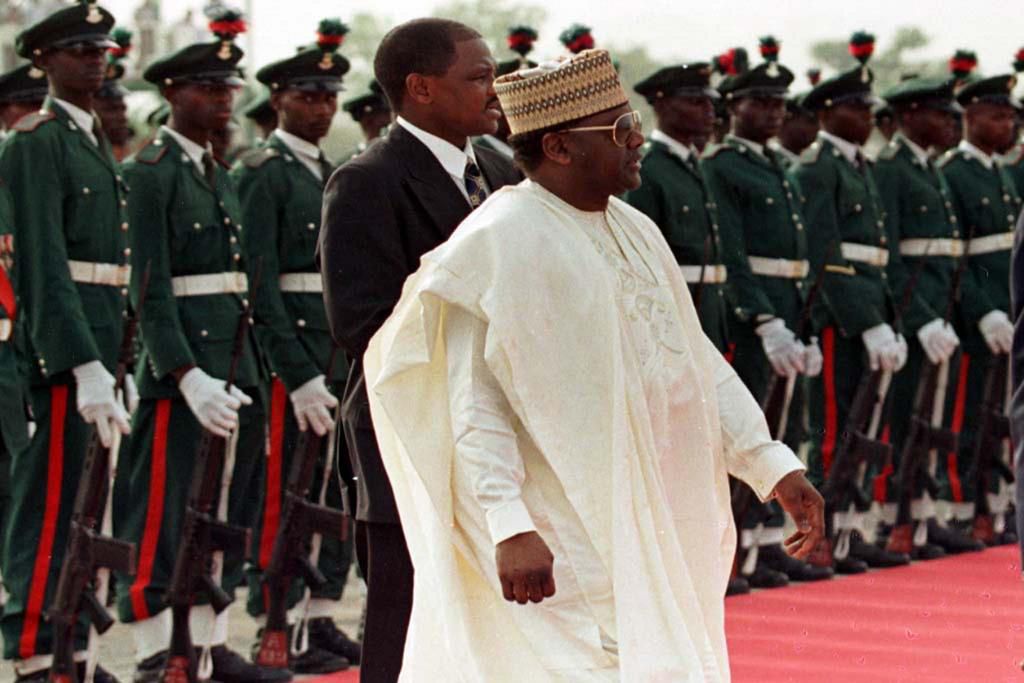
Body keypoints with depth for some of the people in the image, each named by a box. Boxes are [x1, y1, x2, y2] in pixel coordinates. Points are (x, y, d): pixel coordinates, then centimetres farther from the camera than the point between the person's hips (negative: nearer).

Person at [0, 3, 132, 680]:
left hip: (99, 340, 9)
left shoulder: (97, 143, 19)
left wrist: (113, 359, 15)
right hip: (57, 343, -9)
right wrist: (83, 361, -24)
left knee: (80, 501, 11)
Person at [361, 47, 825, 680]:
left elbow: (697, 360, 13)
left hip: (649, 527, 8)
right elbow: (473, 403, -18)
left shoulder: (637, 232, 12)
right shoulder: (498, 245, -14)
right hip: (563, 542, -8)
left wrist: (773, 463, 3)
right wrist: (510, 527, -28)